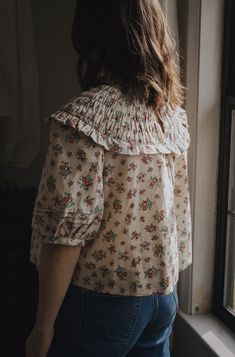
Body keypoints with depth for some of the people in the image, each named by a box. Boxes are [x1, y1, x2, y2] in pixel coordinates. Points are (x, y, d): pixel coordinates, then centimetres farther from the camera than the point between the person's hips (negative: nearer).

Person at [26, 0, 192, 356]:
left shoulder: (84, 115, -21)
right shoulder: (174, 111, 1)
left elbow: (67, 234, -22)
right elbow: (172, 207, 8)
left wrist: (43, 327, -12)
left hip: (100, 301, -6)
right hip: (163, 293, 6)